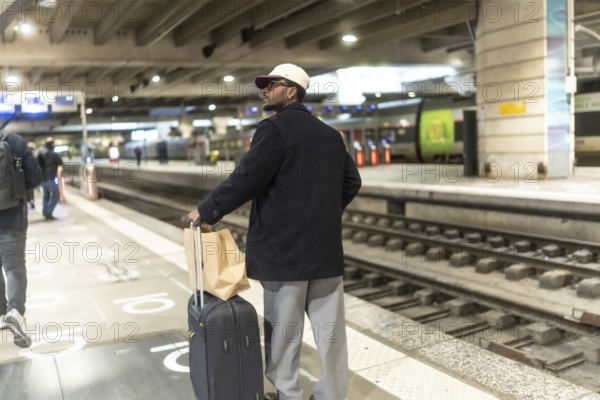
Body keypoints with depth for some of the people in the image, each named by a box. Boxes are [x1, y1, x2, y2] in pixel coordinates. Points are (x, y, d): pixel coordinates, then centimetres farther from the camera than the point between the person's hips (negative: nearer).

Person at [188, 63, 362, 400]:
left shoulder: (276, 128, -9)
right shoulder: (330, 134, 14)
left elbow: (246, 179, -15)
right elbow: (352, 182, 18)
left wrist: (207, 211, -4)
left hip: (284, 247, -7)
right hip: (325, 246, 7)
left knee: (284, 330, 6)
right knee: (329, 327, 10)